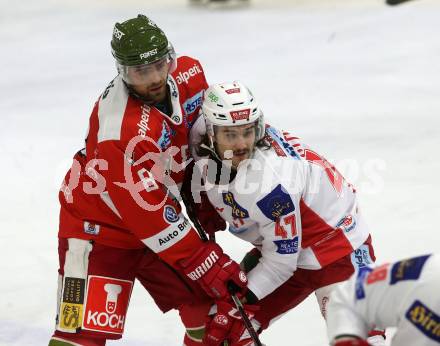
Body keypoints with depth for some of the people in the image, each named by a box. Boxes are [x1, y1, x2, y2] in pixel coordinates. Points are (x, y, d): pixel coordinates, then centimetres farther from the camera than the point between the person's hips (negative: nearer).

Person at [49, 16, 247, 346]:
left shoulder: (188, 73, -12)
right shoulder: (120, 132, -34)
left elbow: (199, 133, 11)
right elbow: (152, 215, -29)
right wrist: (205, 264, -25)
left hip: (156, 216, 8)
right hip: (98, 227, -7)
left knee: (212, 301, 11)